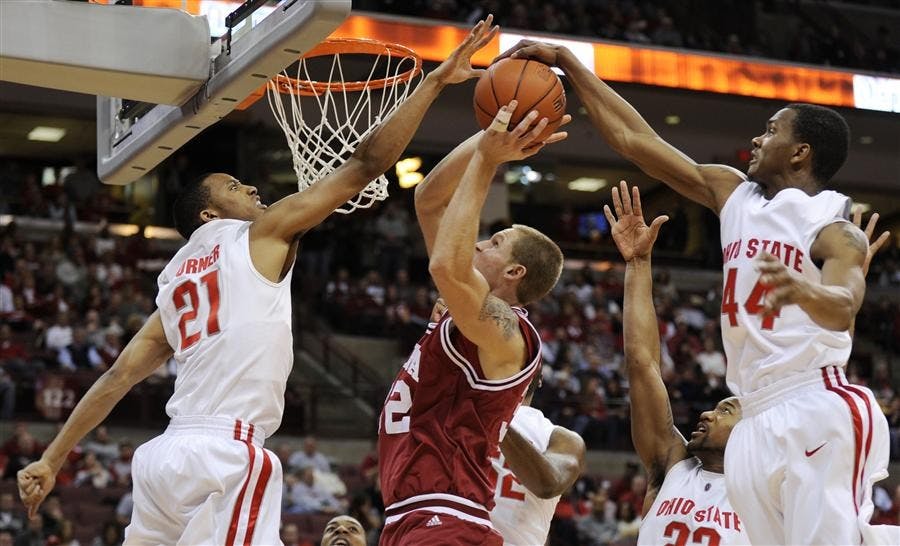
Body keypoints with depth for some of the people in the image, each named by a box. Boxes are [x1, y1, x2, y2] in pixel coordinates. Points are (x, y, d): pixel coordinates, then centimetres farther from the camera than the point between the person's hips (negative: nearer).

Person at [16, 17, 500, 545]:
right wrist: (435, 81, 8)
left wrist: (52, 460, 19)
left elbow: (118, 376, 19)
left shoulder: (176, 278, 25)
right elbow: (364, 165, 4)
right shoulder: (261, 234, 8)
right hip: (227, 454, -8)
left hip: (164, 454, 8)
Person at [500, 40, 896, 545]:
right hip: (759, 424, 7)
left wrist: (803, 291, -48)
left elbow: (843, 309, -25)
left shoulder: (835, 230, -5)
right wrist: (564, 59, 15)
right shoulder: (734, 193, 15)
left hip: (821, 414, -7)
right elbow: (634, 138, 16)